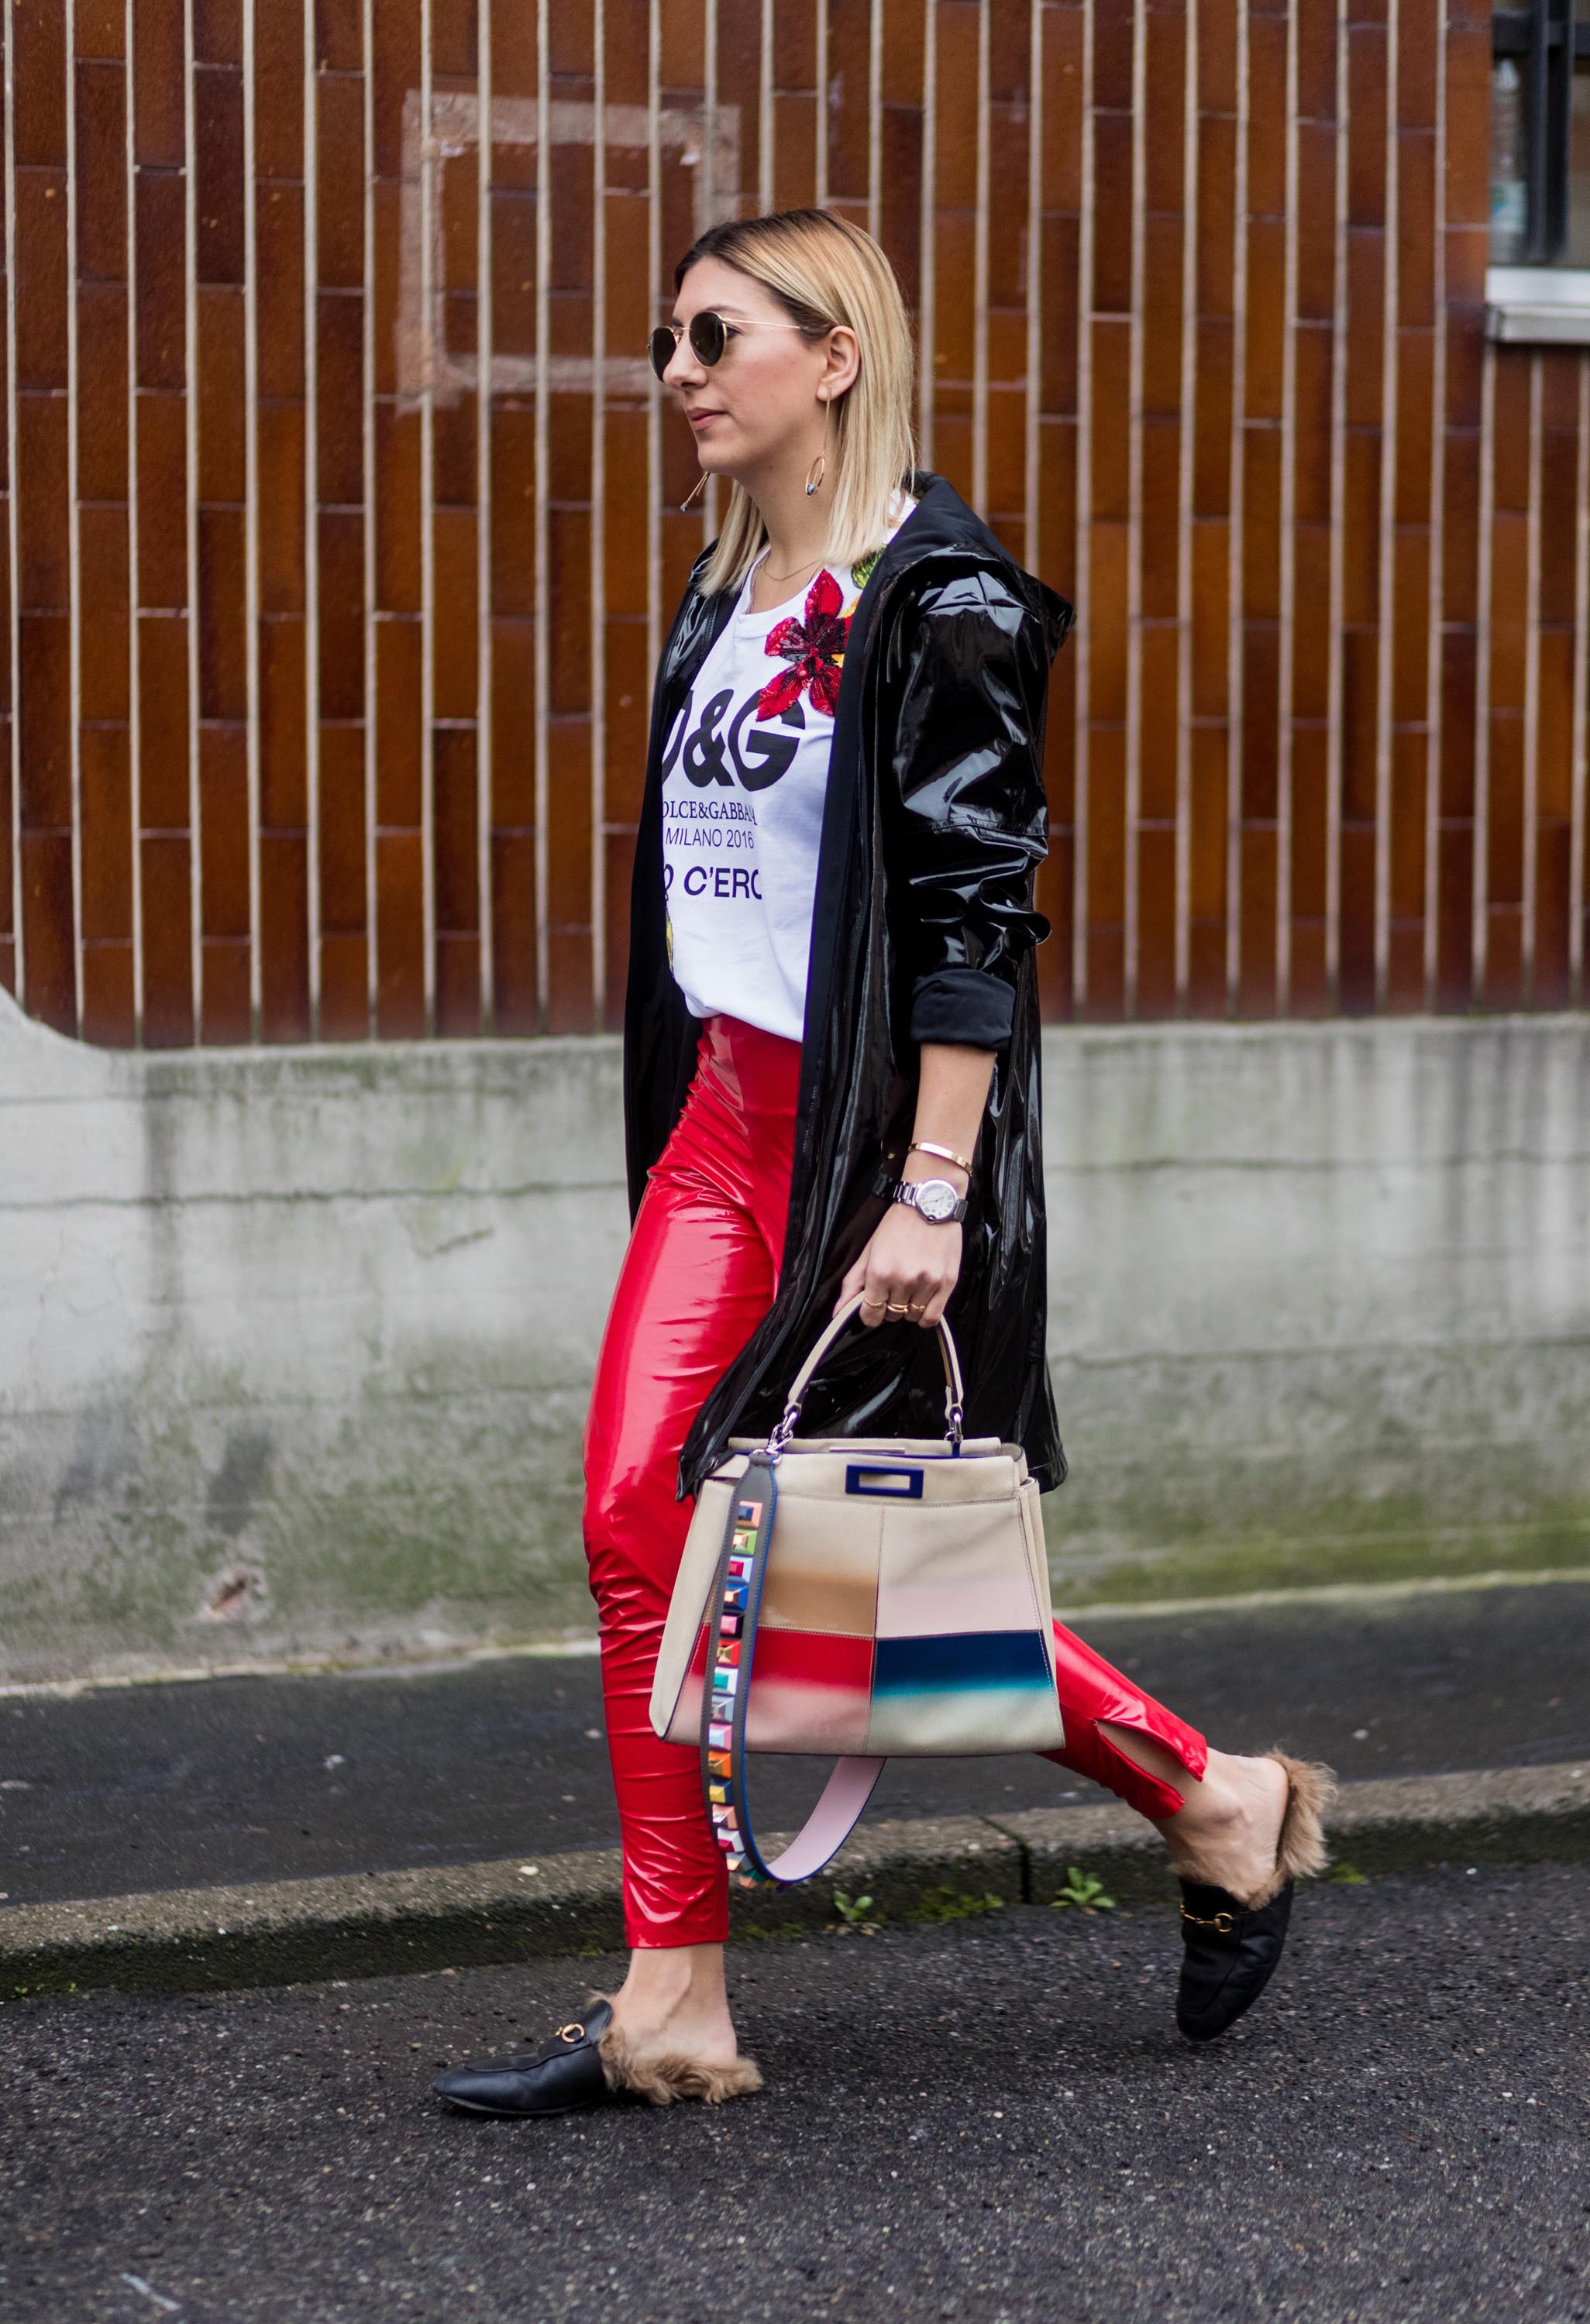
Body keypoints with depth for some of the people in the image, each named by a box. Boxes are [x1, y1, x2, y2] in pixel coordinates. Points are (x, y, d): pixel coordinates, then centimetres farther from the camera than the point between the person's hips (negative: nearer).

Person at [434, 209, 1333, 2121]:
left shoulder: (937, 596, -12)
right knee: (639, 1525, 2)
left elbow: (974, 905, -16)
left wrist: (932, 1191, -21)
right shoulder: (730, 596, 14)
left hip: (874, 1121, -8)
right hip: (723, 1111, 8)